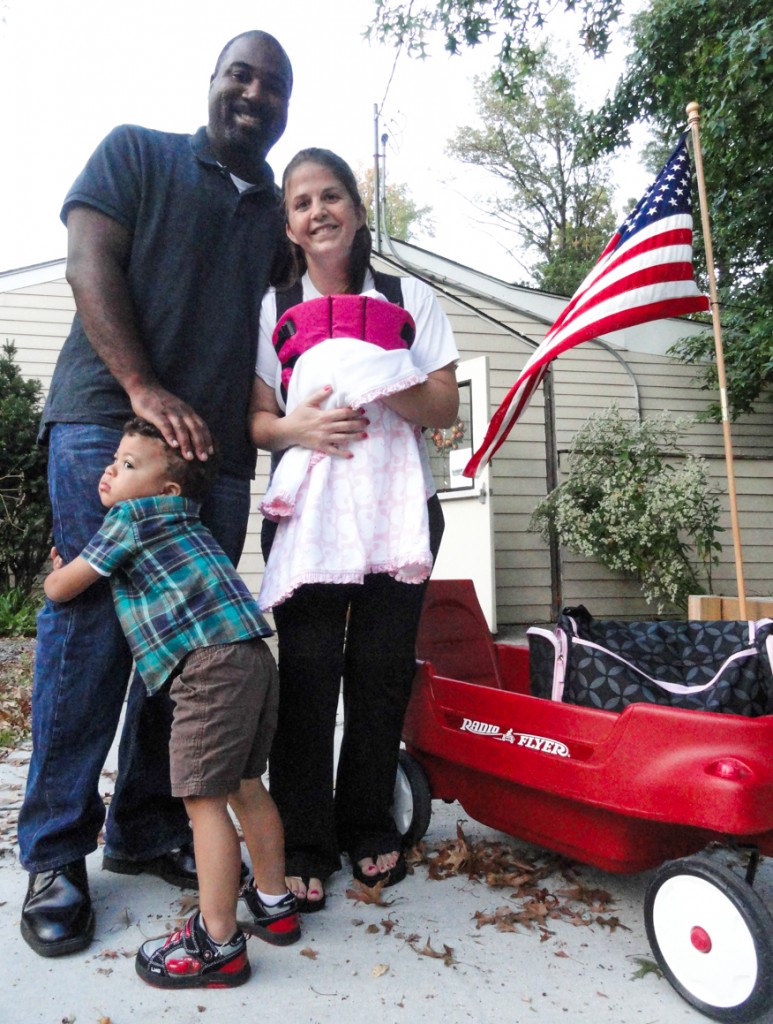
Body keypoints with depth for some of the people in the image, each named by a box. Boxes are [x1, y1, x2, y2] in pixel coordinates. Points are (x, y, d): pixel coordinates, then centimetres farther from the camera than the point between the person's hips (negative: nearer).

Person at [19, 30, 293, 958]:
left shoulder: (279, 213, 24)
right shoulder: (136, 153, 13)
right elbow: (90, 266, 0)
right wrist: (144, 388, -15)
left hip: (218, 448, 5)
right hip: (109, 424, -4)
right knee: (89, 628, -6)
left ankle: (146, 827, 18)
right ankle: (54, 853, 7)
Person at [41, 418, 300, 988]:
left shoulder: (131, 518, 0)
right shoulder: (181, 520, 26)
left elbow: (61, 588, 6)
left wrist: (53, 576, 27)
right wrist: (70, 566, 36)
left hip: (211, 664, -10)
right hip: (253, 659, 10)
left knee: (204, 797, -2)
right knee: (244, 787, 19)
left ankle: (218, 945, 6)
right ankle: (274, 904, 32)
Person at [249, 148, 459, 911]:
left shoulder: (410, 297, 9)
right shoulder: (272, 308, 9)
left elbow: (445, 407, 2)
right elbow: (255, 419, 4)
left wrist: (383, 389, -18)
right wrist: (297, 426, -18)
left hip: (398, 511, 1)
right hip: (304, 512, 0)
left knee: (382, 669, 2)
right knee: (307, 669, -5)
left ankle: (367, 827, 22)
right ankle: (303, 843, 11)